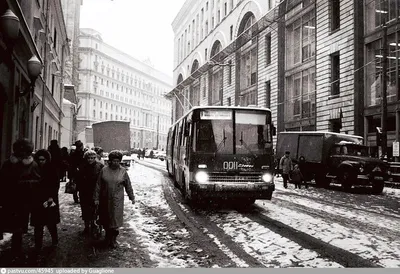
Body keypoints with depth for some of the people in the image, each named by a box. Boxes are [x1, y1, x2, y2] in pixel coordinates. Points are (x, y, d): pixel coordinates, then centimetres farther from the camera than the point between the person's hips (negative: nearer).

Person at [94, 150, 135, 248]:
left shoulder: (123, 171, -1)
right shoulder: (104, 170, -1)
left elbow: (128, 186, 6)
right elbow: (98, 185, 2)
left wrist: (132, 197, 10)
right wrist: (96, 198, 1)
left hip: (117, 200, -1)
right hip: (105, 199, 1)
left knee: (115, 220, -1)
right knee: (105, 219, 10)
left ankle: (113, 240, 12)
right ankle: (108, 237, 31)